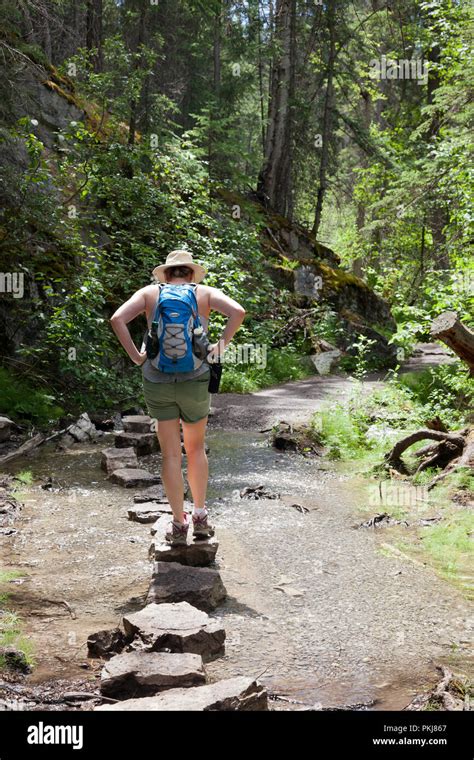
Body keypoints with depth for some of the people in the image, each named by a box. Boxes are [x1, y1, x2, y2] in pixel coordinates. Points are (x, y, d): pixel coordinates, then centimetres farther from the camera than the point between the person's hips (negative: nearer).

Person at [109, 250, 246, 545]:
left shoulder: (149, 293, 6)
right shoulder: (204, 293, 4)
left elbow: (117, 319, -7)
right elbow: (238, 312, -12)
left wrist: (136, 356, -3)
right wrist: (221, 345, -4)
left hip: (157, 380, 0)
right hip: (195, 381, 0)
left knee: (171, 454, 9)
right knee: (196, 448, 19)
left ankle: (179, 525, 12)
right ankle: (200, 517, 18)